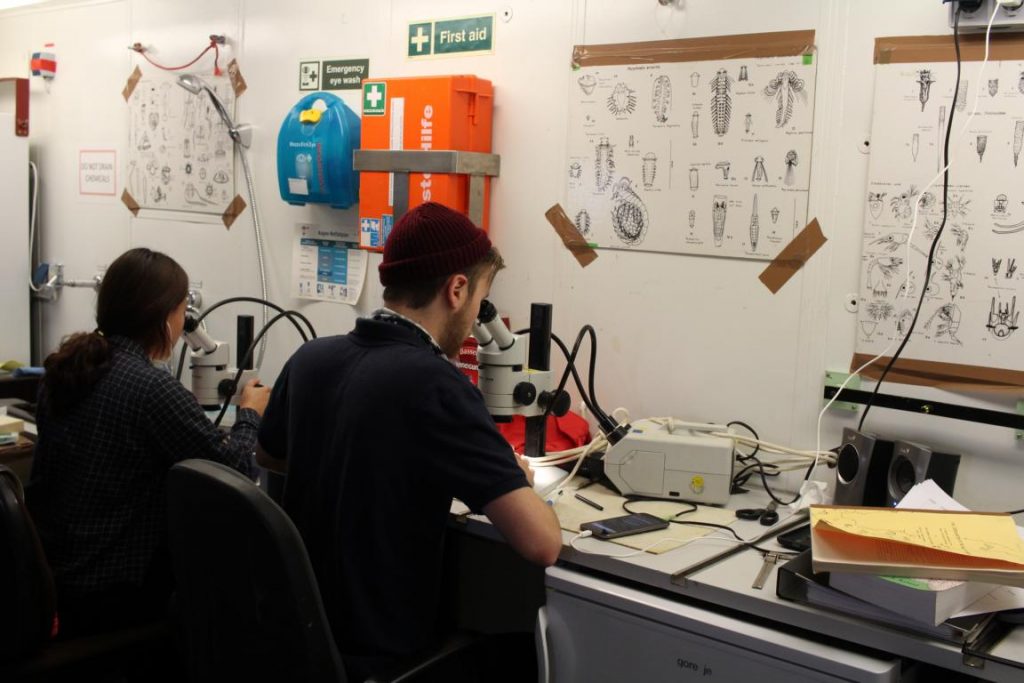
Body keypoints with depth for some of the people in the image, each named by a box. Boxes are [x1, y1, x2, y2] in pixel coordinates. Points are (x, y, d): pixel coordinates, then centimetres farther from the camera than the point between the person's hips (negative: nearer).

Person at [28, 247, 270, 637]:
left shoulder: (65, 371, 2)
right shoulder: (152, 387, -22)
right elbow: (233, 473, -16)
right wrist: (250, 414, 0)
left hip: (59, 573, 9)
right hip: (122, 589, -8)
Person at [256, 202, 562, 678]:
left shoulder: (309, 359, -3)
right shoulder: (435, 383, -24)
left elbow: (267, 457, 19)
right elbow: (542, 544, -26)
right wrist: (515, 479, -5)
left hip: (296, 632, 7)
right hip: (379, 653, -7)